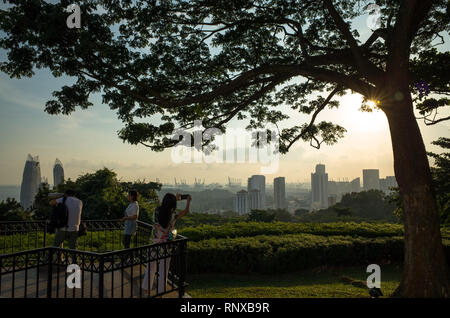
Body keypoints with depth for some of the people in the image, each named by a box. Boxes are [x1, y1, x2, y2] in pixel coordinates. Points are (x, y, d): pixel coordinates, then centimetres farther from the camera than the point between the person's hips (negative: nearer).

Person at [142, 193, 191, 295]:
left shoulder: (157, 211, -9)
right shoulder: (173, 215, -19)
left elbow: (164, 206, 14)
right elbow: (186, 211, -3)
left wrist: (175, 199, 23)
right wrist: (188, 201, 14)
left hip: (154, 244, 4)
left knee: (150, 267, 19)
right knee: (163, 270, 11)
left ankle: (146, 288, 35)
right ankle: (160, 292, 23)